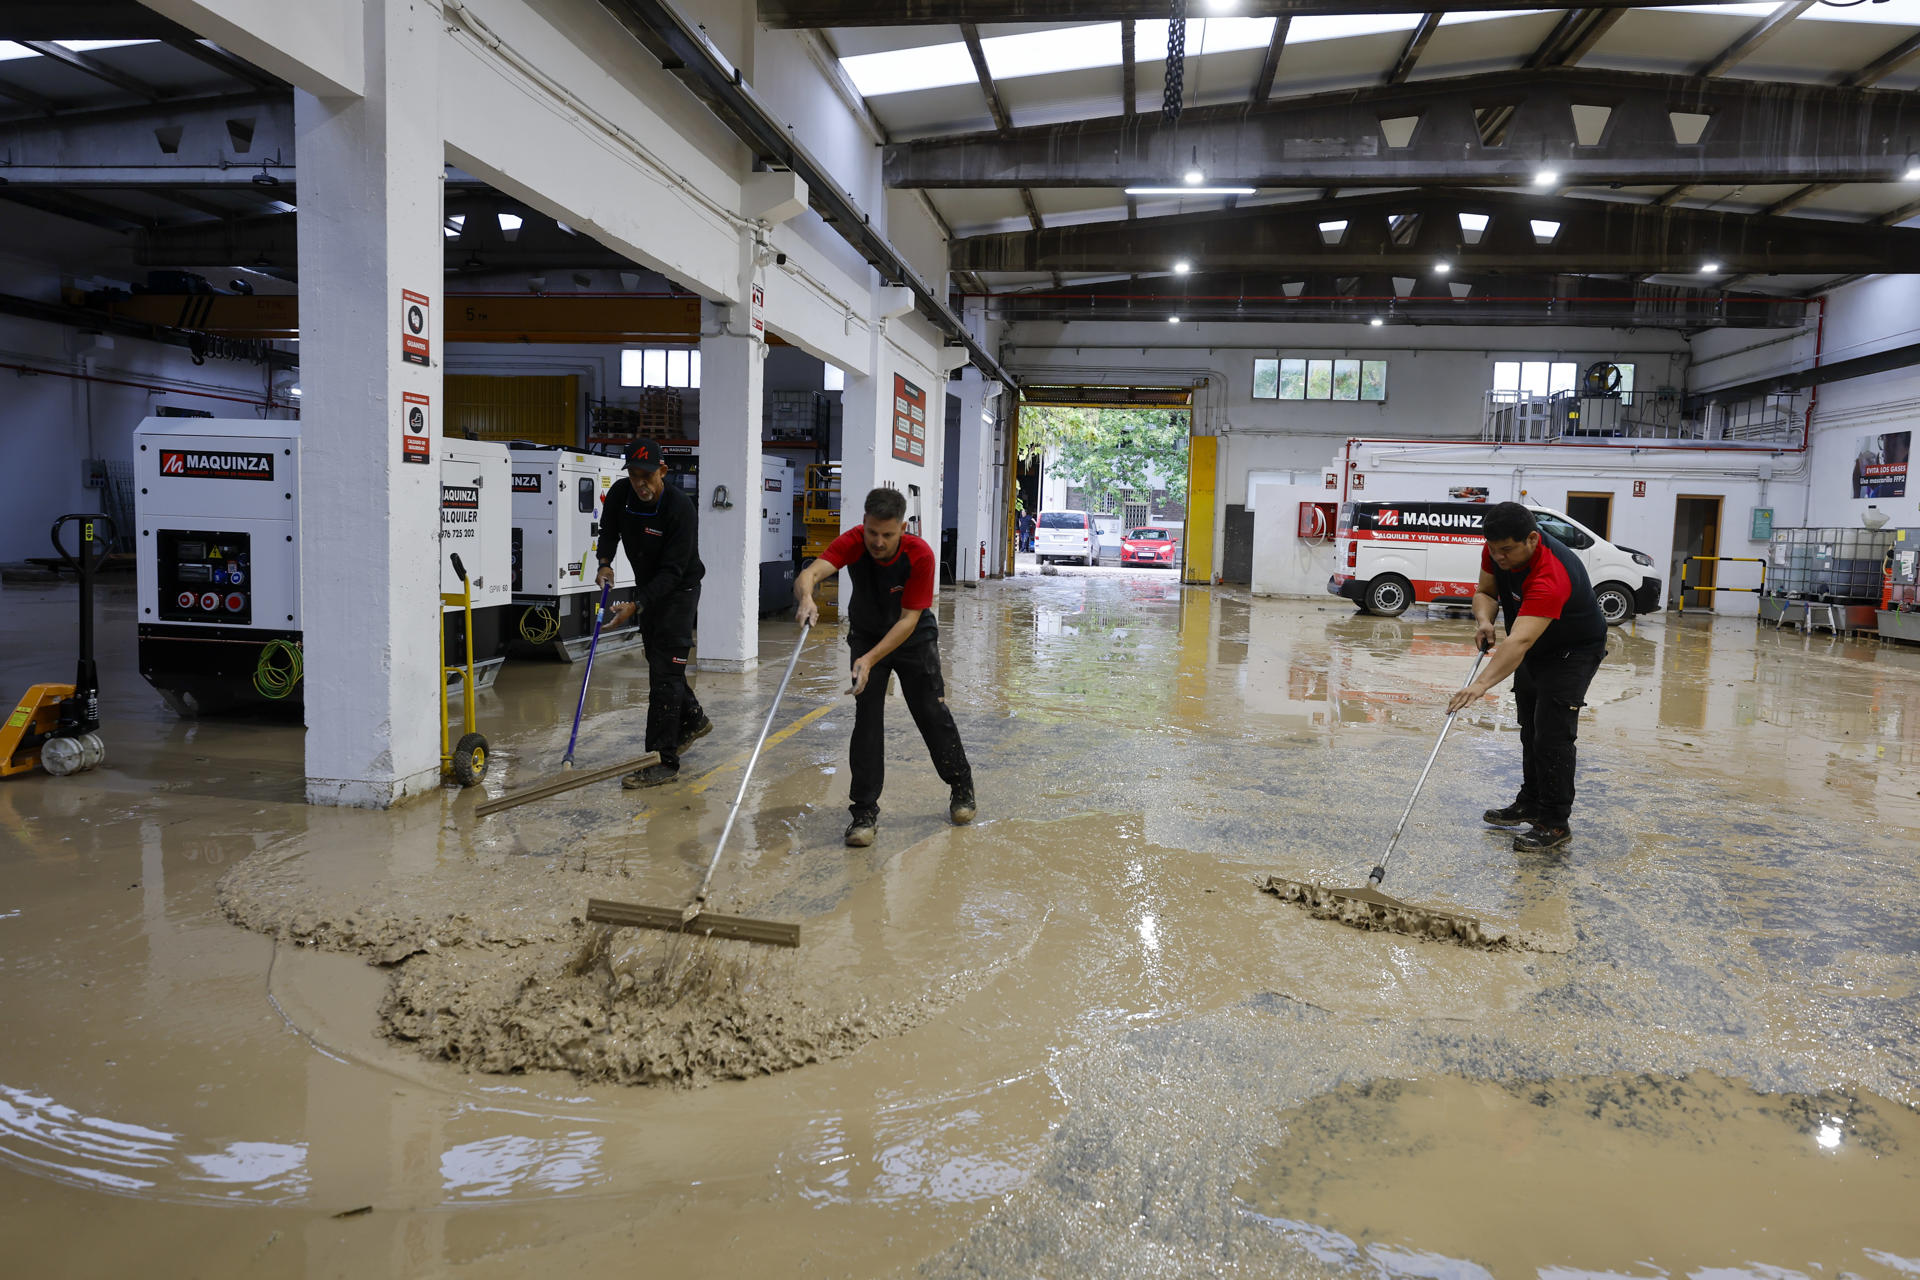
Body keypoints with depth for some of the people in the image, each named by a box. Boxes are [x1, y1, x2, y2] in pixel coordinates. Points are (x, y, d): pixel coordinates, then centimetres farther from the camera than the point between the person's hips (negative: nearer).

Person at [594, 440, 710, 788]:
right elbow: (608, 530, 9)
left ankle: (665, 761, -10)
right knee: (659, 661, 19)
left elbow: (672, 571, -29)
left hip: (678, 590, -7)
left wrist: (635, 606, -35)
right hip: (647, 587, 7)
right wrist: (605, 562, -12)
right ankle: (693, 720, 43)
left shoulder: (680, 508, -28)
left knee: (665, 670, -12)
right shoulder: (620, 493, -9)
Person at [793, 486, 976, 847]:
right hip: (866, 634, 1)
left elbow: (909, 619, -28)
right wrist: (806, 597, -67)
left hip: (914, 638, -1)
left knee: (933, 714, 3)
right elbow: (810, 573, -43)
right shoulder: (852, 543, -27)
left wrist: (871, 659, -38)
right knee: (866, 718, -9)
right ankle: (864, 812, -1)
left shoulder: (920, 555, -30)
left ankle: (961, 788, 27)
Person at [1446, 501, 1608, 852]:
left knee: (1552, 734, -13)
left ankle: (1556, 823, 0)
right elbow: (1486, 591, -1)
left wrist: (1481, 684, -61)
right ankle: (1531, 803, 32)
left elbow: (1519, 642, -51)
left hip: (1574, 650, -8)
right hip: (1536, 646, 8)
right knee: (1530, 728, 17)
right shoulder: (1496, 550, -17)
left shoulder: (1551, 576, -41)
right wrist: (1484, 620, -24)